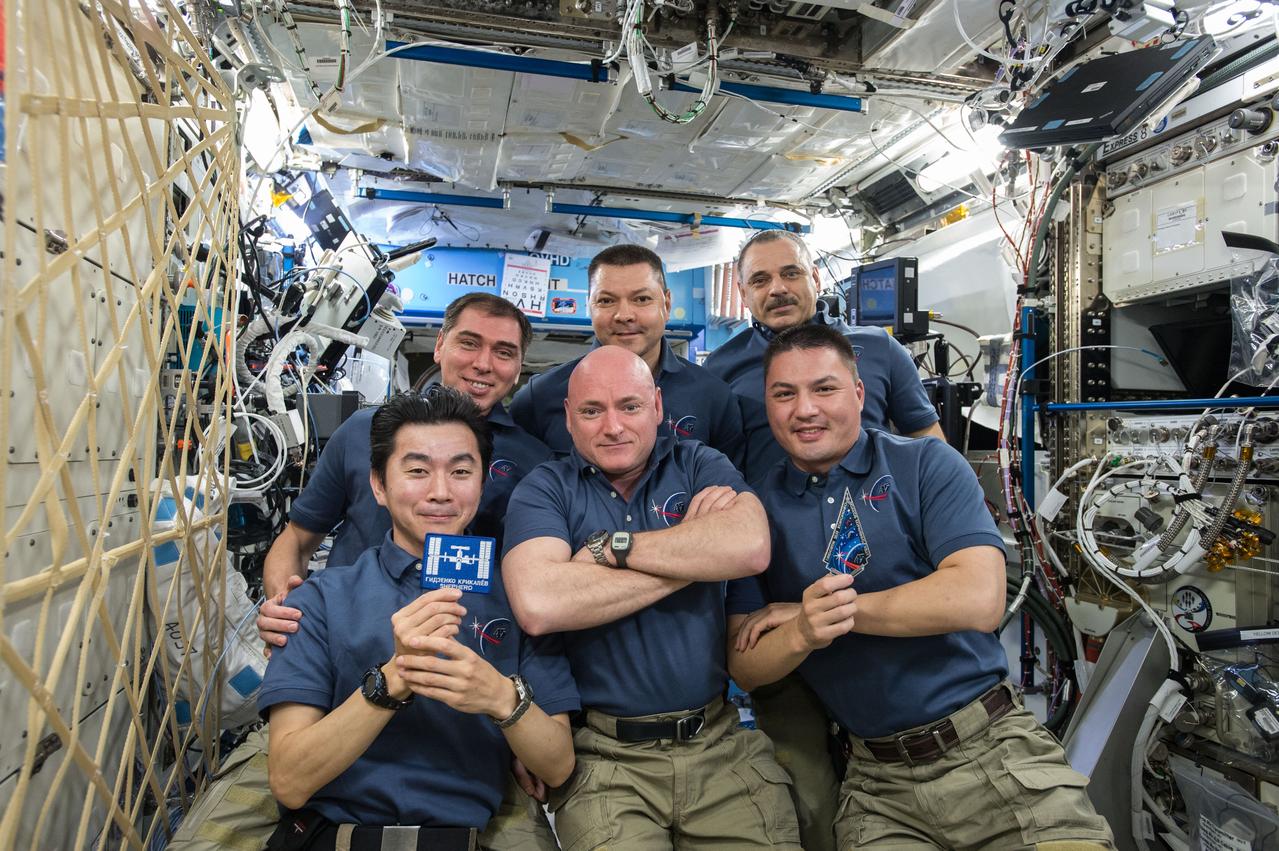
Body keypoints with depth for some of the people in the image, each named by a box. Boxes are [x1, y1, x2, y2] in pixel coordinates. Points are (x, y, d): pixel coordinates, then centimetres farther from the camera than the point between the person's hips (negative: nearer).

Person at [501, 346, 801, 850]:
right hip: (604, 756, -1)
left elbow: (751, 547, -17)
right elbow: (537, 606, -20)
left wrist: (611, 546, -13)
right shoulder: (544, 489, -1)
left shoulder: (698, 465, 4)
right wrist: (695, 555, -14)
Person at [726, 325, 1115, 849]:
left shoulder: (928, 465, -3)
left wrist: (825, 610, -14)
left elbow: (978, 600, -18)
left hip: (992, 749, -1)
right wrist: (801, 634, -22)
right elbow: (744, 668, 0)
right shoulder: (760, 509, 2)